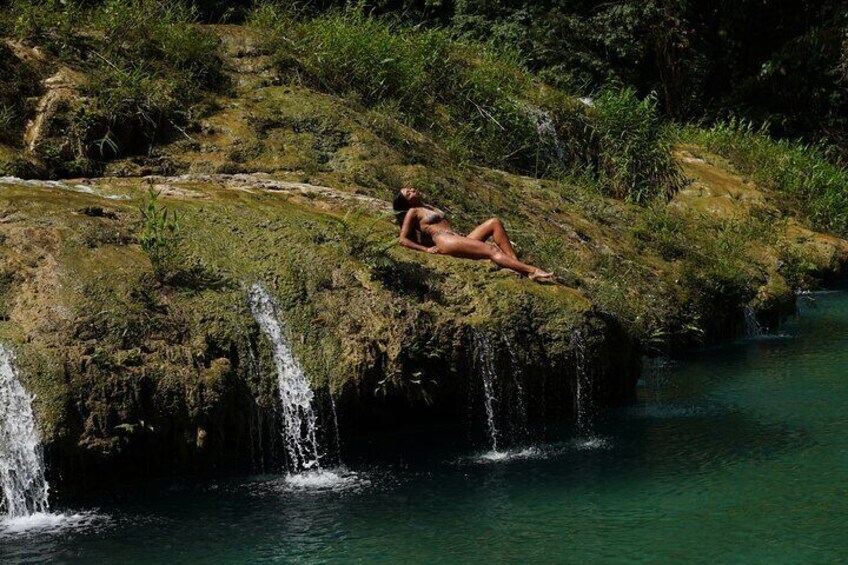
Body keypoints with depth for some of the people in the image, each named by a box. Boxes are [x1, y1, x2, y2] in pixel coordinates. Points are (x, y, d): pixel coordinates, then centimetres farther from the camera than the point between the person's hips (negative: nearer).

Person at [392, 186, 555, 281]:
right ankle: (532, 271, -39)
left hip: (459, 239, 9)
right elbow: (403, 240, -1)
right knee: (491, 250, -26)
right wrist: (427, 249, -6)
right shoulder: (413, 212, 8)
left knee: (494, 222, -8)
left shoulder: (429, 208, 31)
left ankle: (516, 263, -23)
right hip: (445, 242, -9)